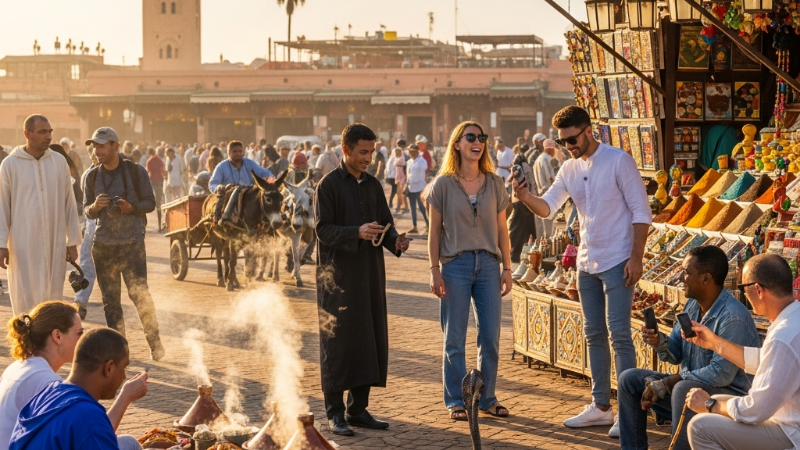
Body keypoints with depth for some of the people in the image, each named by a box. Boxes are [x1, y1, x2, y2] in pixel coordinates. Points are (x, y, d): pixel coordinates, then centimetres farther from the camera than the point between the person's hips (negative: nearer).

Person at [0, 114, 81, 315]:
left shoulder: (59, 161, 3)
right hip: (23, 244, -2)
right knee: (25, 299, 1)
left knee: (52, 298, 7)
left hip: (55, 244, 3)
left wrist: (73, 241, 6)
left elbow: (69, 203, 7)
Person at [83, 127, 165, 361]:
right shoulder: (91, 177, 7)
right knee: (110, 299, 6)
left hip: (132, 243, -3)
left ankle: (155, 342, 7)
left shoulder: (136, 172, -2)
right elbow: (87, 211, 12)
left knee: (139, 293, -10)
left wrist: (132, 207, -17)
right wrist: (95, 206, -11)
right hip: (103, 245, 3)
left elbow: (150, 202, 3)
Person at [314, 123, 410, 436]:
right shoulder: (329, 185, -5)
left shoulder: (373, 185, 13)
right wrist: (356, 232, -25)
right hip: (338, 274, -6)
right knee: (338, 342, -3)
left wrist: (395, 241, -7)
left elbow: (386, 223, 15)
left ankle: (358, 408, 17)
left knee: (371, 340, 7)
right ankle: (335, 413, 4)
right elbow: (323, 229, -11)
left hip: (370, 273, 6)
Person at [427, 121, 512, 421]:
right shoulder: (443, 184, -1)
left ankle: (487, 398, 17)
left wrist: (507, 268, 5)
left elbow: (502, 229, 10)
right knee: (454, 339, 2)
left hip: (488, 264, 3)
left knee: (490, 337, 4)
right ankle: (456, 401, 12)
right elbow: (435, 231, 1)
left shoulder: (495, 184, 7)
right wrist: (435, 270, -5)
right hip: (455, 264, -2)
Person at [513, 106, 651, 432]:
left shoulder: (618, 161, -11)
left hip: (617, 263, -7)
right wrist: (526, 198, -18)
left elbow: (641, 212, -12)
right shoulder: (570, 169, 8)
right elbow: (547, 207, 4)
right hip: (587, 264, 7)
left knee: (619, 335, -7)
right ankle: (600, 407, 19)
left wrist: (636, 257, -17)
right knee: (594, 336, 11)